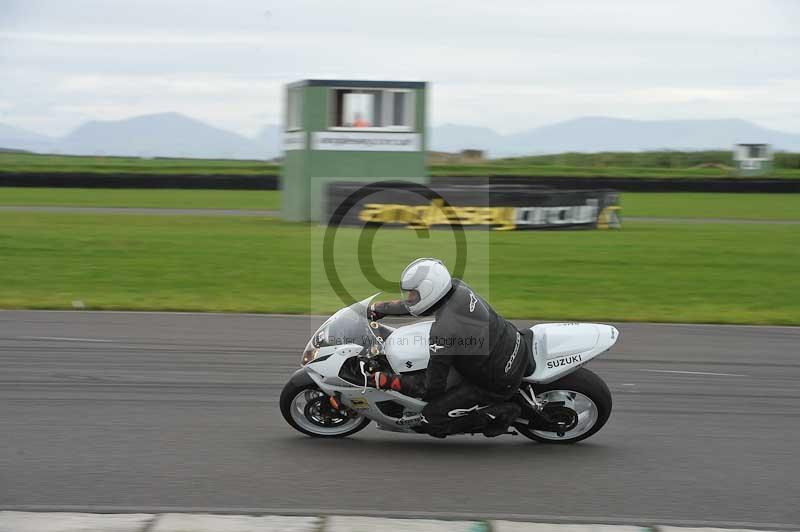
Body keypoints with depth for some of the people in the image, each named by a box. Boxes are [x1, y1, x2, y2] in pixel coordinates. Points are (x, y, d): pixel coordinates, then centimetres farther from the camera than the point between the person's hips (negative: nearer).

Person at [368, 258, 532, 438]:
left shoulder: (442, 332, -30)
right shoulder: (457, 287, -9)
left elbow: (432, 388, -22)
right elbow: (413, 306, 12)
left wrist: (387, 381, -15)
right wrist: (377, 308, 19)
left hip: (498, 385, -8)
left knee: (430, 420, -5)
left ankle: (497, 415, -5)